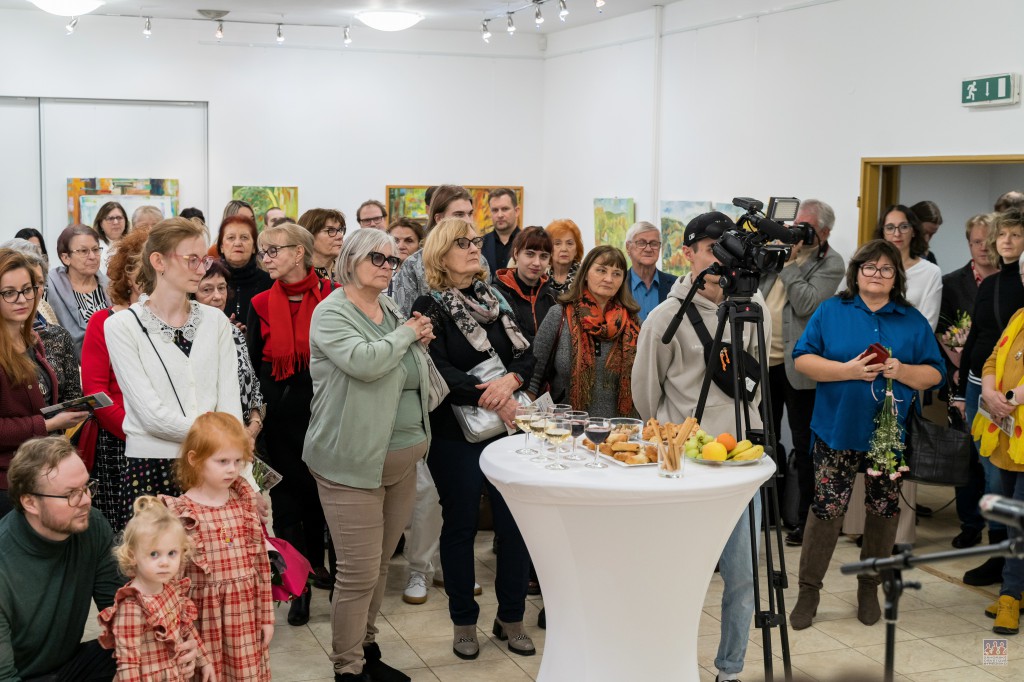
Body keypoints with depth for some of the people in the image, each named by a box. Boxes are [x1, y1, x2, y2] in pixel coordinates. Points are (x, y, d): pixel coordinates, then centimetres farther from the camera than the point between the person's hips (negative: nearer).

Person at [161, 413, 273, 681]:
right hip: (206, 617, -3)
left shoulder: (247, 503, 3)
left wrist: (267, 616, 8)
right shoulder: (179, 513, -10)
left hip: (247, 614, 3)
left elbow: (261, 562, 7)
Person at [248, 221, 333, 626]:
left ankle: (316, 562, 31)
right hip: (280, 420, 2)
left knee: (320, 493, 8)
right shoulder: (262, 306, 4)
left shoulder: (333, 297, -3)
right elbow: (253, 365, 7)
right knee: (286, 498, 5)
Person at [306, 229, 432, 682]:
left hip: (402, 457, 7)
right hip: (354, 462, -7)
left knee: (380, 564, 16)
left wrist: (421, 344, 2)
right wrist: (406, 334, -13)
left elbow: (415, 379, 21)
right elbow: (363, 361, -29)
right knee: (360, 572, -4)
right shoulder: (332, 313, -9)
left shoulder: (391, 310, 13)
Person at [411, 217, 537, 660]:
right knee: (460, 525, 7)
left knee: (516, 522, 4)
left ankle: (511, 617, 20)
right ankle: (464, 622, 22)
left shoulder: (495, 300, 11)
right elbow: (439, 373, -14)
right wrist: (490, 399, -20)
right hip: (455, 435, -4)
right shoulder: (430, 308, -4)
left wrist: (510, 381, -15)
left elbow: (525, 354, 6)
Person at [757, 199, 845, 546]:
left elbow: (806, 303, -19)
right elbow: (752, 286, 10)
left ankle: (806, 521, 11)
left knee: (803, 445, 2)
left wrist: (789, 263, -15)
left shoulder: (830, 263, -7)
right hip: (764, 358, 6)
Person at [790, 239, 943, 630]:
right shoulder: (831, 311, 4)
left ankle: (869, 588, 25)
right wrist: (848, 370, -17)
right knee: (826, 510, -3)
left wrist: (901, 371, -16)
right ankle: (809, 591, 9)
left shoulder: (913, 321, 8)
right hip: (838, 431, -2)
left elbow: (934, 375, 5)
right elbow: (803, 360, -3)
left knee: (884, 511, 9)